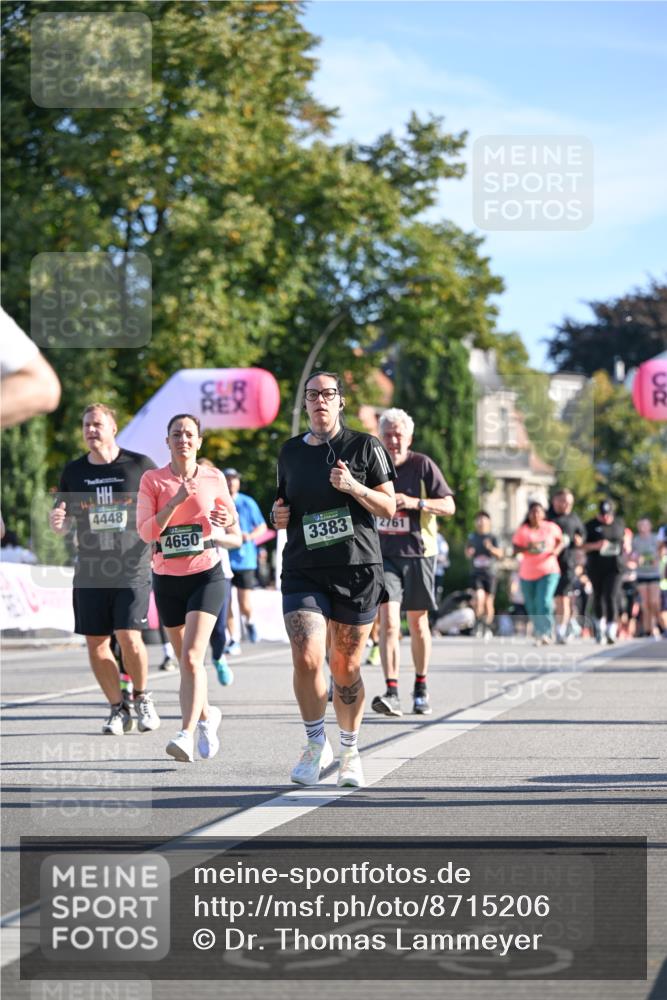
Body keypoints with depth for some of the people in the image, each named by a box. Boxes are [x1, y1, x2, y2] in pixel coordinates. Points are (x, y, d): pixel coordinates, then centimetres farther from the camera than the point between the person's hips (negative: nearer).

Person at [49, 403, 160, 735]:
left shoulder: (140, 465, 0)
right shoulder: (73, 471, 9)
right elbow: (64, 525, 14)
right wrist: (57, 522, -9)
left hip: (133, 570, -3)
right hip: (90, 573, 3)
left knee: (129, 638, -13)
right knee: (96, 644, 1)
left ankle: (141, 698, 12)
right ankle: (117, 709, 18)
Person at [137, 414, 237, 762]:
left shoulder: (214, 478, 2)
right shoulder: (152, 479, 0)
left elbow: (229, 516, 17)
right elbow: (145, 531, -9)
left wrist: (224, 520, -6)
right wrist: (175, 501, -20)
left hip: (207, 576, -2)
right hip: (168, 580, 2)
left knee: (192, 658, -18)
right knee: (185, 660, 13)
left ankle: (187, 735, -24)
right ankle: (207, 715, 38)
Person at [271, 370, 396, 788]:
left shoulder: (364, 446, 1)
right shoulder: (291, 451, 11)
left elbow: (389, 507, 0)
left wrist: (353, 487, -16)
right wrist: (279, 515, 2)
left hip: (358, 570, -2)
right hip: (304, 570, 2)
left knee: (346, 668, 4)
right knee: (307, 659, -16)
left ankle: (350, 750, 23)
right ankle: (316, 744, 5)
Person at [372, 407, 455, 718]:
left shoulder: (423, 465, -4)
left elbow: (449, 506, -7)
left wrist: (415, 503, -20)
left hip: (418, 554, -1)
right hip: (383, 555, 1)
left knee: (418, 624, 10)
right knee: (388, 620, -15)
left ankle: (421, 689, 27)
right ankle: (392, 693, -22)